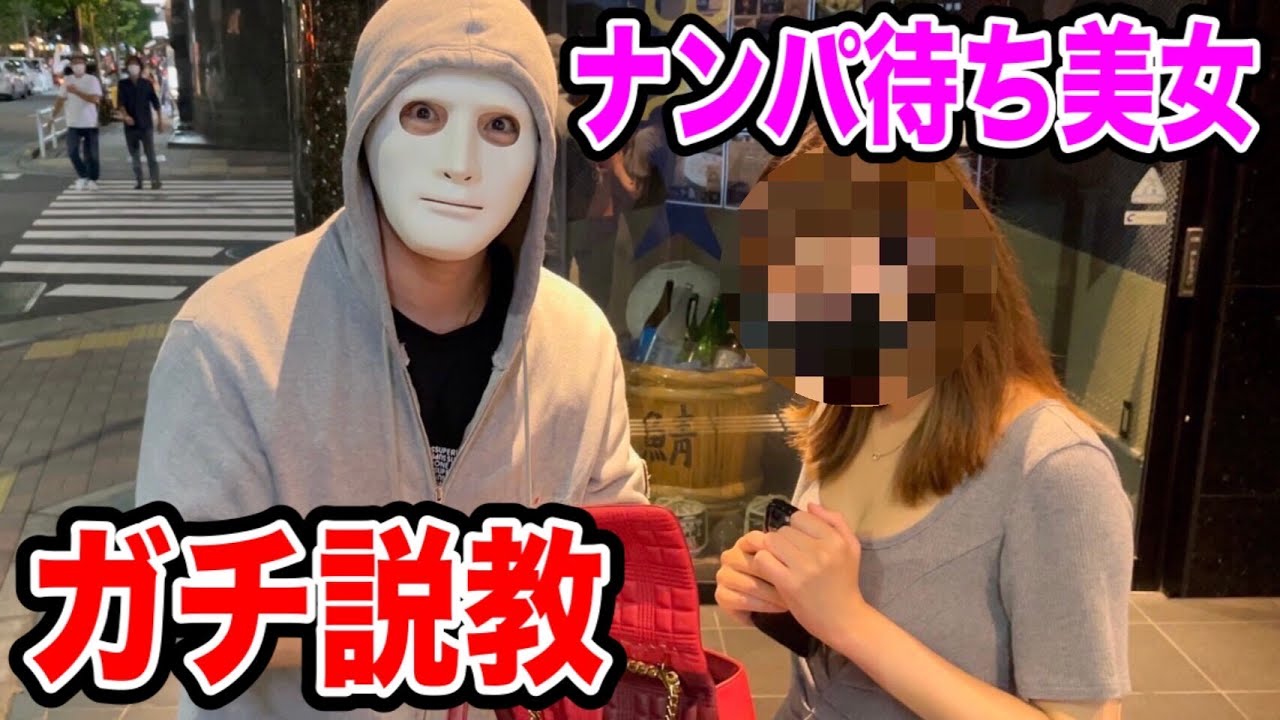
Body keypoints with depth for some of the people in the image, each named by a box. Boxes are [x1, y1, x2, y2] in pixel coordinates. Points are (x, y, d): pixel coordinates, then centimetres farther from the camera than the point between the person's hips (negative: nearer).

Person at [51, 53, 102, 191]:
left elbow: (95, 99, -18)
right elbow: (61, 99, 11)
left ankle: (92, 179, 15)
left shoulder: (92, 79, -5)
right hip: (73, 123, 3)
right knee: (72, 151, -7)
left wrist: (76, 91, -22)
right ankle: (82, 176, 8)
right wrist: (53, 116, 7)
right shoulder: (67, 80, 7)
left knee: (90, 154, 3)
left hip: (90, 123, -3)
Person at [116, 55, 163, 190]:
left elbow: (155, 103, 7)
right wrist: (125, 115, -25)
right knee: (134, 156, 6)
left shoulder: (147, 83, 5)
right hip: (130, 126, 1)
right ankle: (138, 181, 11)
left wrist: (161, 120, 4)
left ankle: (155, 181, -8)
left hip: (146, 125, -1)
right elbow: (121, 102, -6)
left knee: (151, 155, -8)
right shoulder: (123, 84, 4)